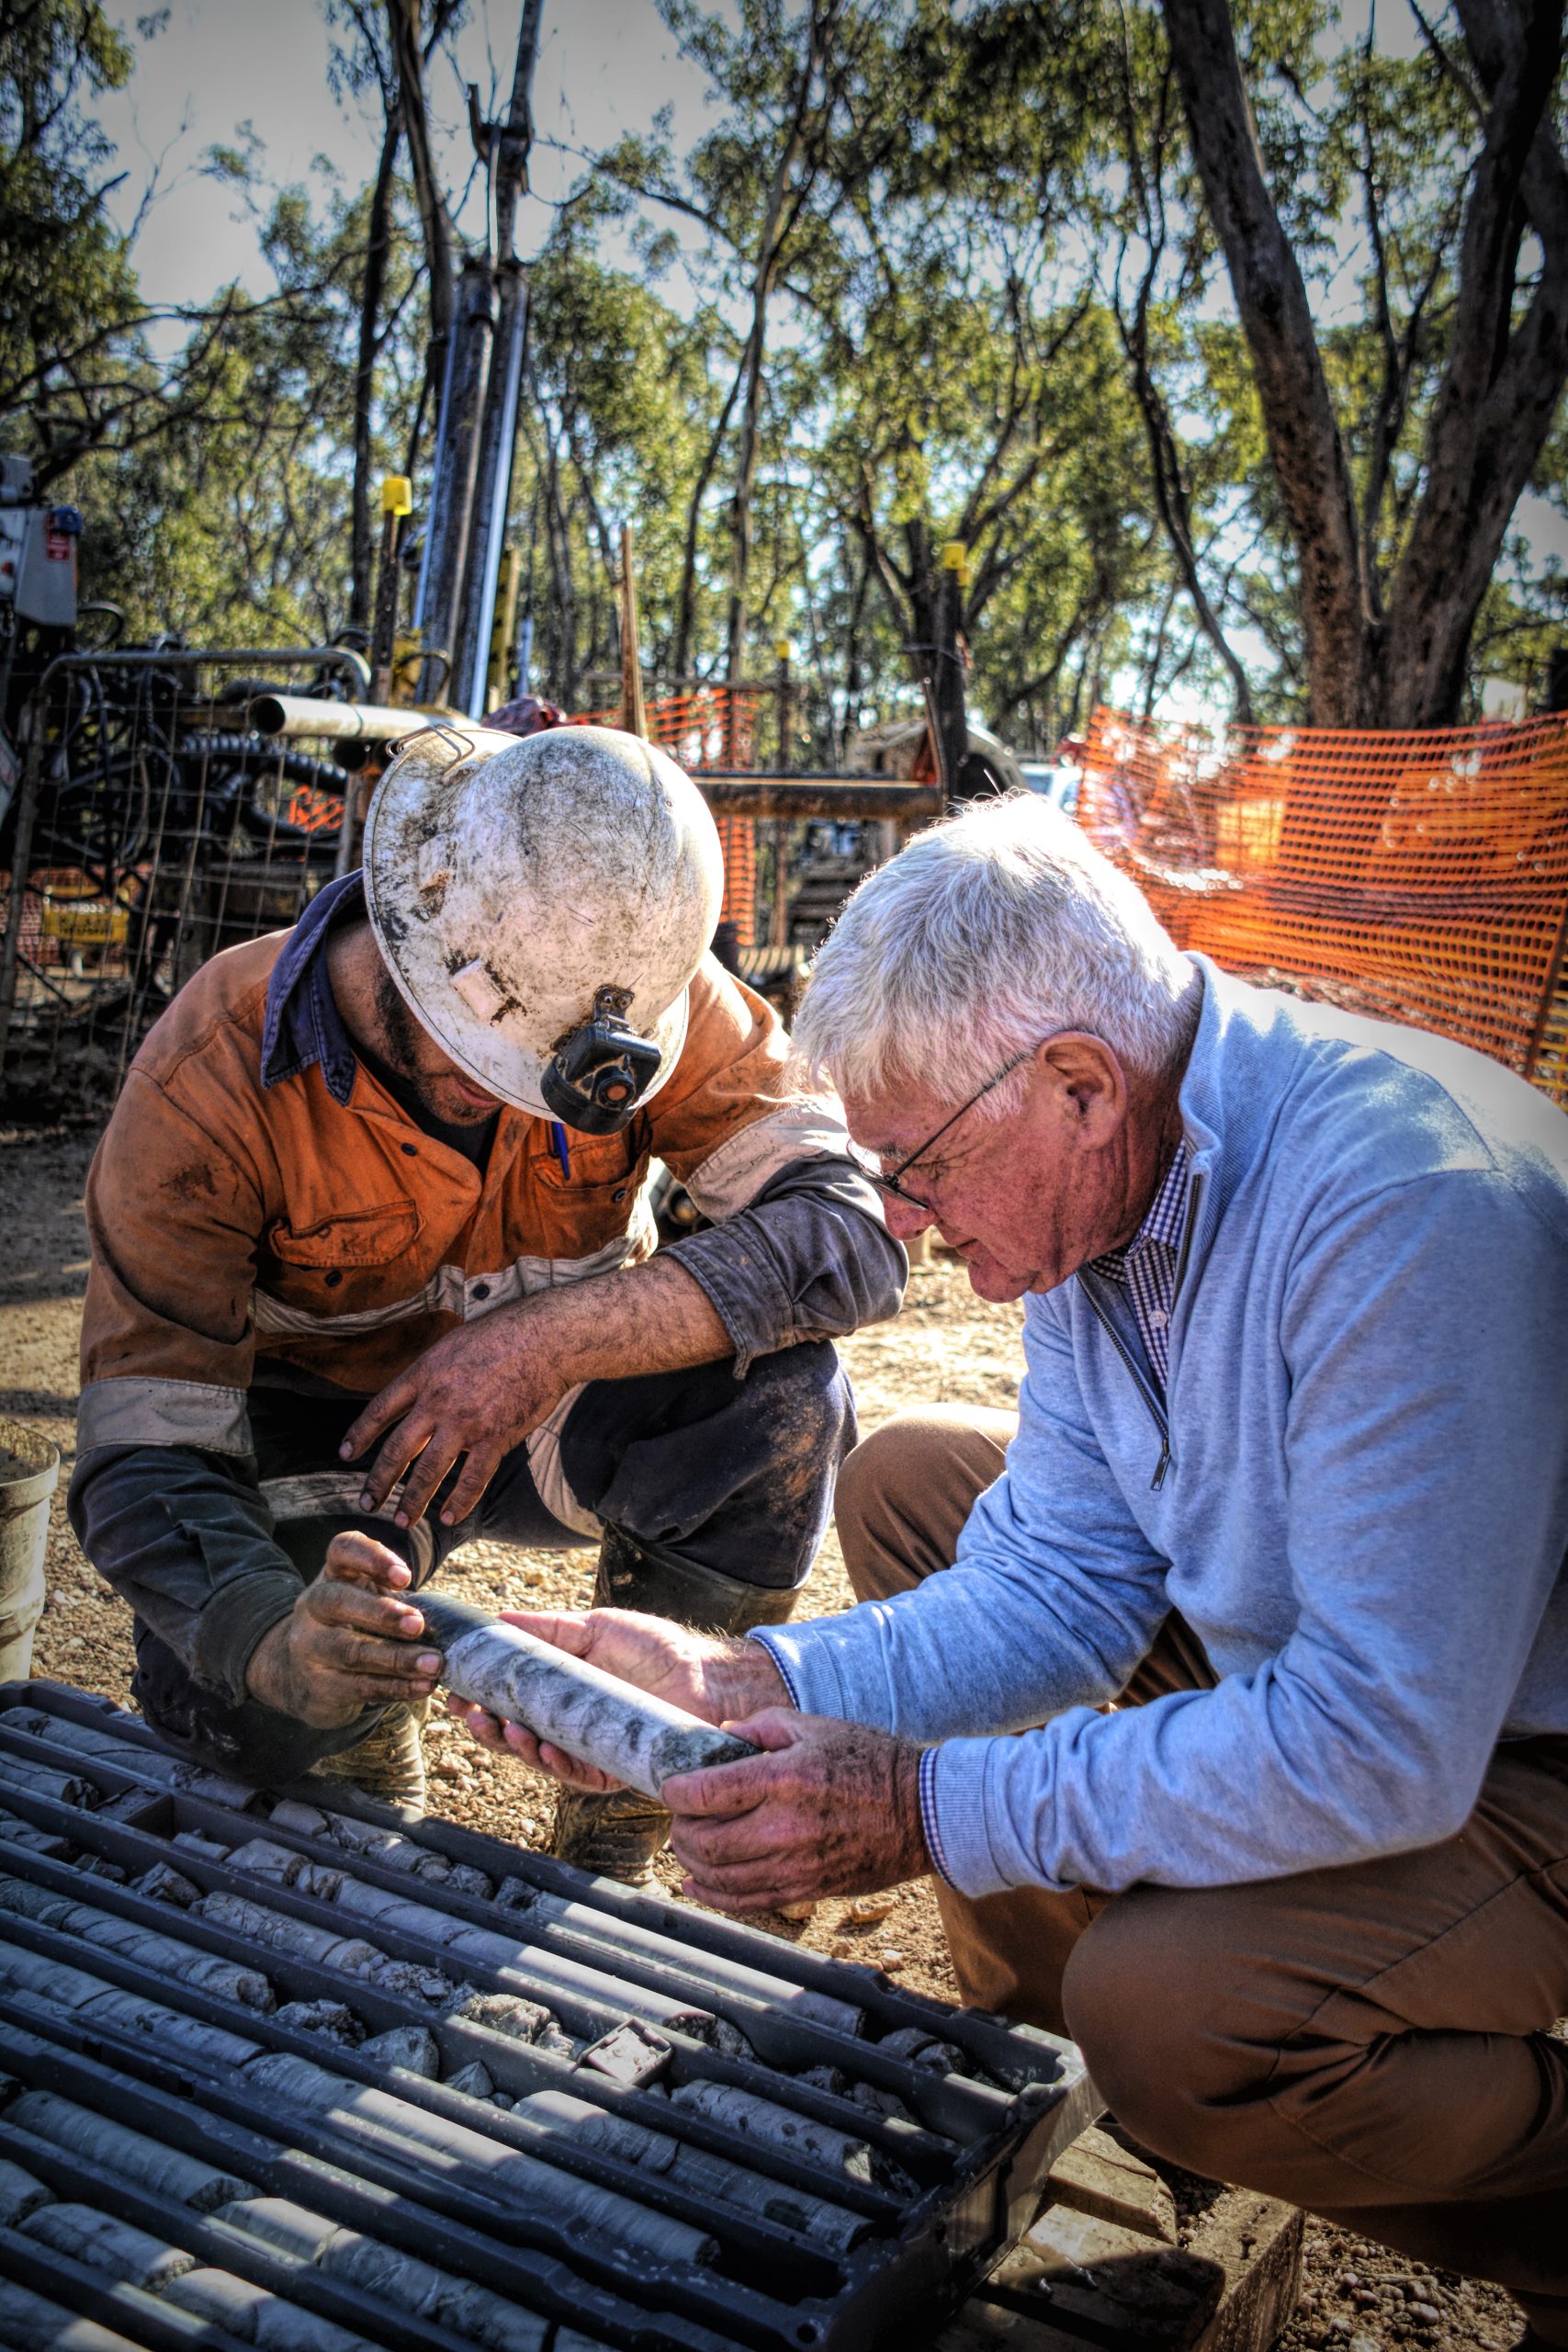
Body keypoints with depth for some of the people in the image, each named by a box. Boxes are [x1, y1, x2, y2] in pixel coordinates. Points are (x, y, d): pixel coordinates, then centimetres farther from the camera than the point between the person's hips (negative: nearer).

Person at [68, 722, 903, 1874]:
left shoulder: (641, 987, -22)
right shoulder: (212, 1080, -26)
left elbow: (850, 1227, -31)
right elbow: (147, 1448, -26)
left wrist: (552, 1335, -42)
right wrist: (273, 1641, -47)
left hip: (552, 1420, 2)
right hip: (321, 1432, -1)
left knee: (785, 1398, -29)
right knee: (244, 1722, -30)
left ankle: (611, 1850, -9)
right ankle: (373, 1747, 12)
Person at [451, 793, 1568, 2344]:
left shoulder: (1407, 1213, -33)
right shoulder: (1108, 1180, -7)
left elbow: (1384, 1740, -34)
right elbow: (1066, 1587, -4)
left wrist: (934, 1807, -30)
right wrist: (736, 1687, -16)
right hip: (1352, 1663, 8)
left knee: (1169, 2004, -31)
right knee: (907, 1482, 4)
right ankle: (1043, 2055, 15)